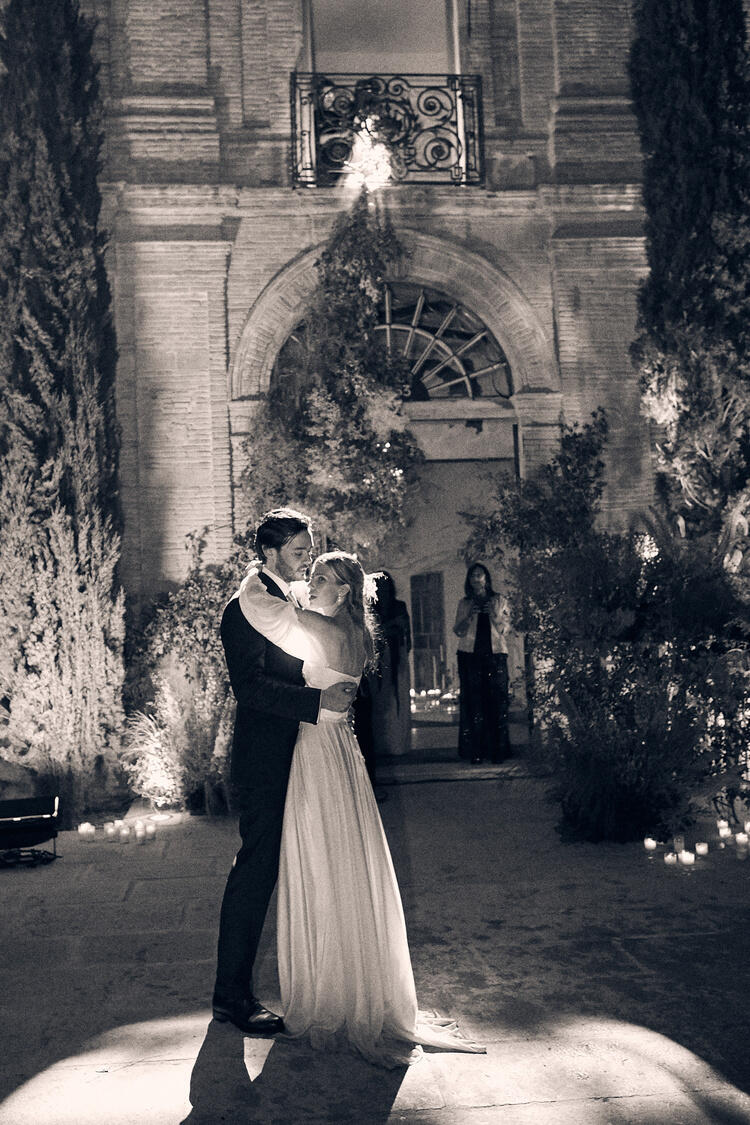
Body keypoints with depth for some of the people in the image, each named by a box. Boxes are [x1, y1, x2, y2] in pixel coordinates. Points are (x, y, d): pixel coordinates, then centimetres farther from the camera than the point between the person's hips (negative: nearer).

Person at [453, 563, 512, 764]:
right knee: (473, 701, -4)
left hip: (495, 655, 0)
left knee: (497, 700, -5)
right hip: (470, 656, 1)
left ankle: (498, 750, -1)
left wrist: (494, 615, -10)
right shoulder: (464, 603, 13)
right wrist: (470, 616, -9)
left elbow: (505, 630, 7)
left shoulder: (499, 601, 11)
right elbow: (458, 631, 7)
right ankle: (476, 750, -1)